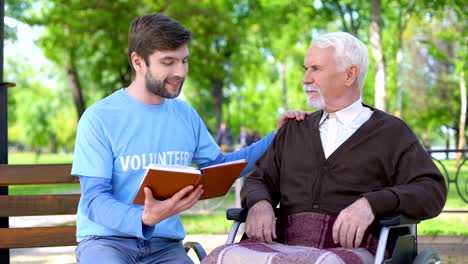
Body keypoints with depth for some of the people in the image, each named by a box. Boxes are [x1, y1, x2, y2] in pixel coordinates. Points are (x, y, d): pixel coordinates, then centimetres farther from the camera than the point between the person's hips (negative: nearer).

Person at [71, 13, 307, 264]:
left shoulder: (186, 115, 9)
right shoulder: (99, 118, -8)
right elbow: (94, 199, -12)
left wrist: (277, 137, 14)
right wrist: (143, 219, -31)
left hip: (165, 244, 4)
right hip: (106, 239, -4)